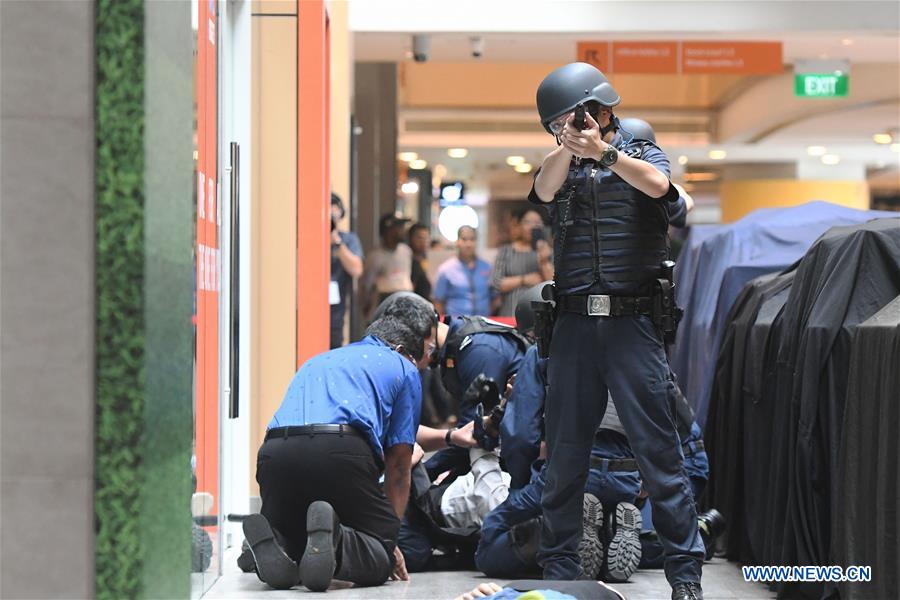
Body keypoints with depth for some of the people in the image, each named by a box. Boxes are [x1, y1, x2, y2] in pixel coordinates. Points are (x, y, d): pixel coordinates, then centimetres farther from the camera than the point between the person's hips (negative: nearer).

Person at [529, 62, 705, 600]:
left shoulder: (642, 155, 7)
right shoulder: (564, 167, 15)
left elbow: (656, 185, -15)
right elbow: (545, 190, -7)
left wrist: (602, 151, -25)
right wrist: (568, 146, -22)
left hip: (633, 321, -3)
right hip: (575, 325, 3)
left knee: (659, 448, -5)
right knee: (565, 453, 6)